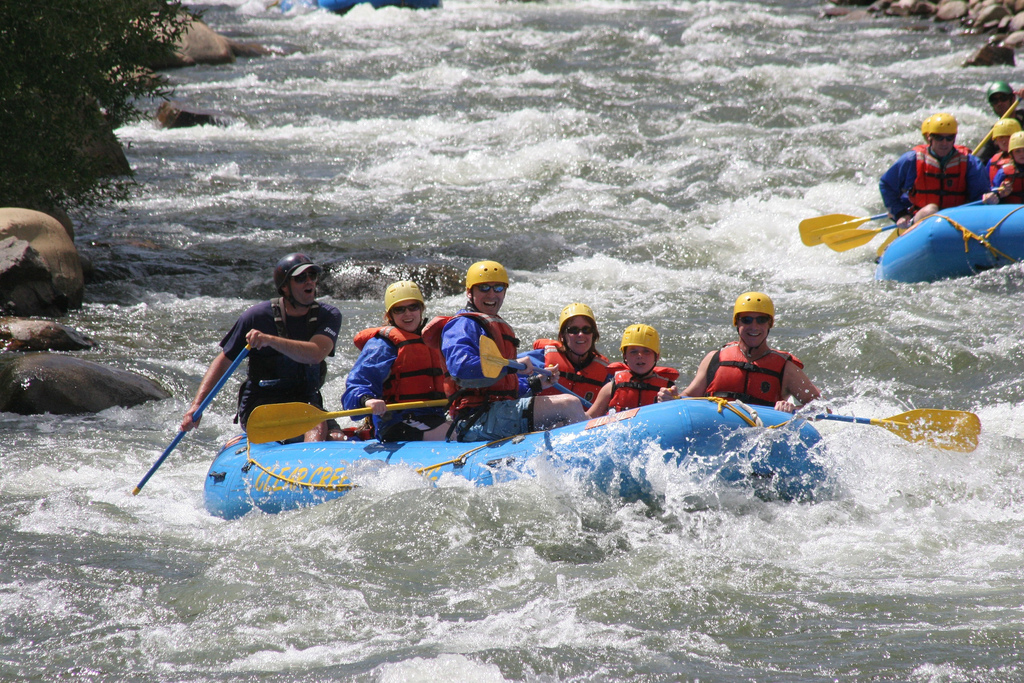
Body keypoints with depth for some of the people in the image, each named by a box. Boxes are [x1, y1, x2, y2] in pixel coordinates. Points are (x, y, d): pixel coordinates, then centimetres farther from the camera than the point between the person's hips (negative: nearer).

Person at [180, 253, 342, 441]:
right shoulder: (258, 316, -5)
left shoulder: (329, 316, -1)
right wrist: (196, 405, -11)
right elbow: (223, 362, 2)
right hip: (259, 404, -1)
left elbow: (316, 354, -22)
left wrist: (270, 340, -37)